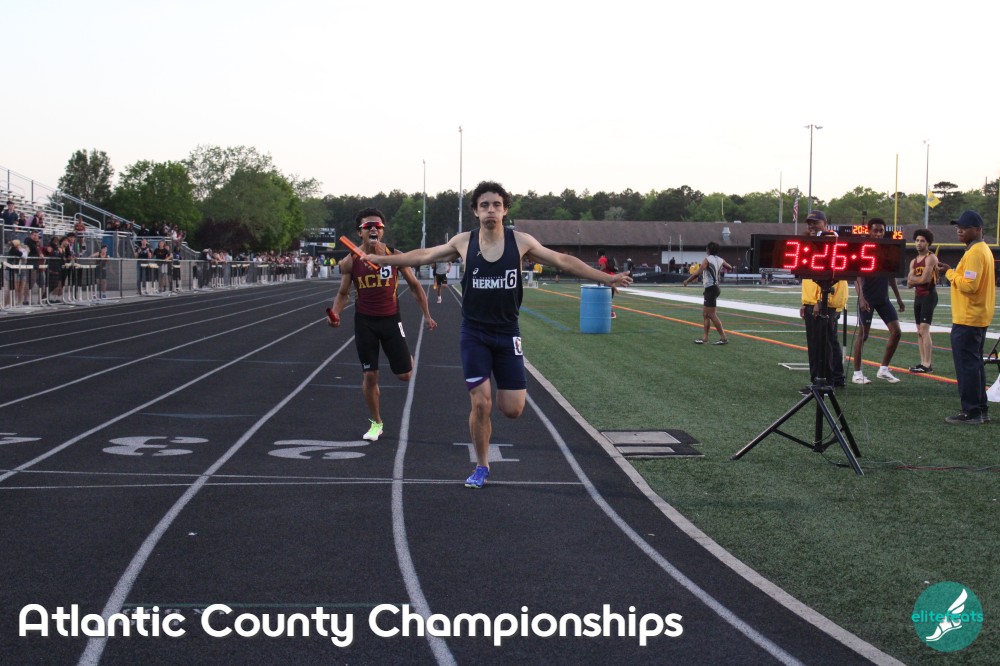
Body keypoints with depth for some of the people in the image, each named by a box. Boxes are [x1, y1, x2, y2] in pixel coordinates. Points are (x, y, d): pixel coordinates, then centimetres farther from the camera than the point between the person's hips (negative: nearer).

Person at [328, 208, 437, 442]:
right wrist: (335, 313, -18)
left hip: (391, 319, 0)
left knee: (404, 375, 1)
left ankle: (407, 359, 40)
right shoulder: (350, 262, -8)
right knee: (369, 375, 2)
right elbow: (343, 293, 2)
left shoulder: (395, 256, -8)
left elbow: (414, 286, 4)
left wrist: (427, 315, 5)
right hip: (365, 321, 0)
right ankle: (376, 423, 21)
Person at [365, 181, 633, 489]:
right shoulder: (464, 242, -4)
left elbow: (563, 261, 2)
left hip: (507, 333, 1)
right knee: (480, 404, -7)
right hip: (474, 334, -1)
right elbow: (423, 255, 9)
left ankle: (499, 391, 34)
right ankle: (481, 467, 13)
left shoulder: (520, 241, -4)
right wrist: (379, 258, 11)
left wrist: (606, 278, 1)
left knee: (512, 409, -3)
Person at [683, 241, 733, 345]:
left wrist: (687, 281, -16)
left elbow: (698, 272, -22)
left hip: (710, 289, -8)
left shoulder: (707, 260, -13)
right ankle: (705, 337, 15)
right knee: (705, 314, 14)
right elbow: (730, 268, 22)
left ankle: (724, 337, -5)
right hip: (715, 287, 8)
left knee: (711, 314, -6)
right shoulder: (720, 260, 8)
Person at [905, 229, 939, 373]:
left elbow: (924, 279, -17)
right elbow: (909, 283, 9)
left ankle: (927, 365, -15)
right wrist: (918, 279, -11)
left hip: (928, 296, -9)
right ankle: (923, 362, 11)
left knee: (924, 329, -14)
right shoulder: (914, 262, 15)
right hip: (918, 296, 9)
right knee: (919, 331, 8)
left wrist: (913, 278, 0)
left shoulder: (931, 258, -10)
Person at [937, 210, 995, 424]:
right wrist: (953, 272, 9)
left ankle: (971, 412, -3)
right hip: (979, 317, 11)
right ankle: (981, 410, 20)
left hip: (967, 320, -11)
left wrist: (949, 272, -13)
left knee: (966, 365, -6)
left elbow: (969, 285, -24)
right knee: (975, 364, 15)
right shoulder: (984, 249, 16)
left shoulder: (974, 253, -17)